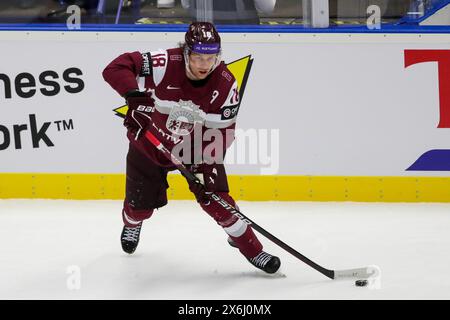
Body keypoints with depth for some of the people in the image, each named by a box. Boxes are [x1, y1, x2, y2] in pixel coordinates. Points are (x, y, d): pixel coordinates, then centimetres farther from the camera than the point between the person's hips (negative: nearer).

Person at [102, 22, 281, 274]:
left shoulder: (226, 85, -22)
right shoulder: (164, 64, -30)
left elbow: (221, 134, -17)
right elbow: (116, 68, -28)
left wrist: (206, 164, -27)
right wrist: (134, 92, -44)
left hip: (195, 144, 1)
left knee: (214, 195, -13)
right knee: (141, 204, 10)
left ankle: (250, 248, 5)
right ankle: (132, 223, 50)